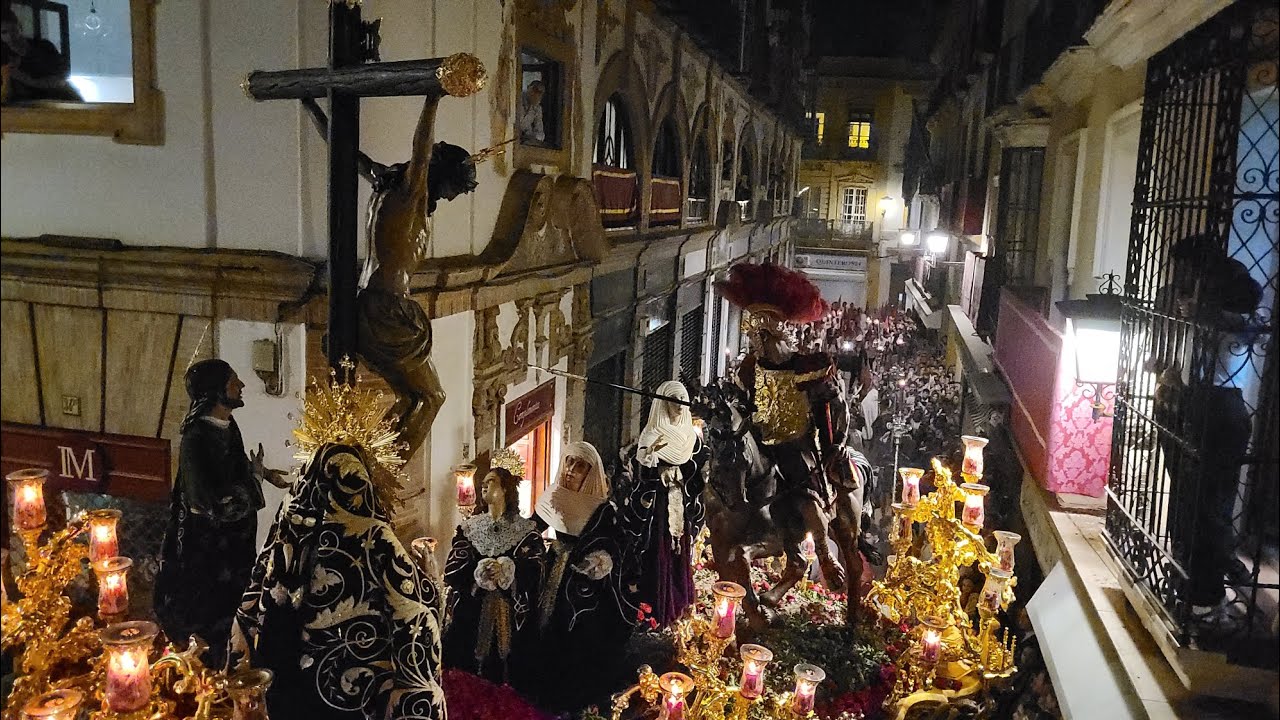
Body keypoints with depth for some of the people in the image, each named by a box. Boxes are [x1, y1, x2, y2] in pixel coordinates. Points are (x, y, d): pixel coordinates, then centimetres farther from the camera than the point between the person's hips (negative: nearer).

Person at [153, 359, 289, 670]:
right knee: (211, 620, 9)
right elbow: (217, 502, -29)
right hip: (208, 547, -8)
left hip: (233, 538, 9)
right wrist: (256, 474, -18)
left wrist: (263, 473, 6)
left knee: (229, 605, 23)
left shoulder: (226, 425, -1)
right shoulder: (196, 440, -27)